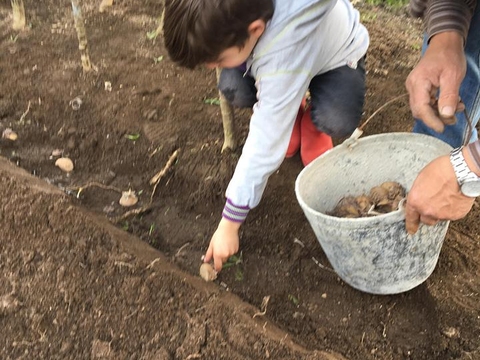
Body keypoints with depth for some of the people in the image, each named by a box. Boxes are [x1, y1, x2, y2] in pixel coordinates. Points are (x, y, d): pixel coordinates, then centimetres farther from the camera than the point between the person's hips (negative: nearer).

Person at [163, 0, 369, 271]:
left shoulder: (283, 61, -45)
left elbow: (265, 144, -40)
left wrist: (229, 225, -34)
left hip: (338, 54, -5)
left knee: (336, 123, -34)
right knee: (234, 89, -25)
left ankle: (312, 123, 4)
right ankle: (289, 116, 8)